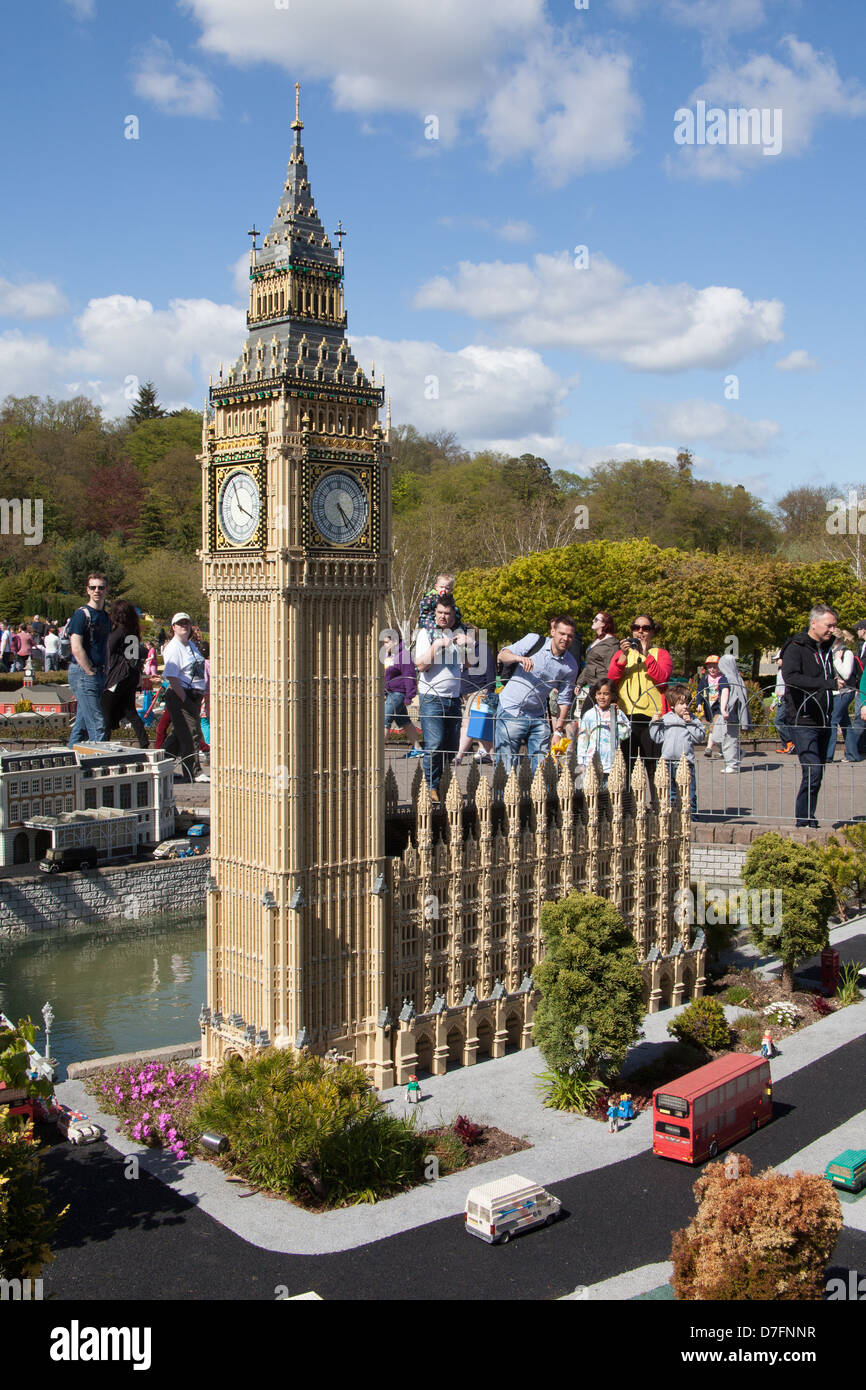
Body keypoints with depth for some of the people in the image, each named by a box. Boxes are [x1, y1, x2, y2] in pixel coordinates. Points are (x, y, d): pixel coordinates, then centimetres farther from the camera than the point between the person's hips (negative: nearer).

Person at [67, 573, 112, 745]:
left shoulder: (105, 616, 16)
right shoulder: (82, 614, -9)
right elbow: (76, 648, -16)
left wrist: (104, 672, 13)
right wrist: (91, 672, -15)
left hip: (99, 674, 8)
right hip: (82, 673, -8)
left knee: (82, 722, 13)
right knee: (96, 723, -11)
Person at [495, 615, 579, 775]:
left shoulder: (570, 666, 0)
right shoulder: (534, 641, -6)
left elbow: (564, 700, 5)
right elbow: (502, 655, -7)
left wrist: (558, 730, -4)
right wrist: (519, 658, -29)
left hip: (538, 717, 3)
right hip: (511, 711, -3)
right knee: (506, 765, -4)